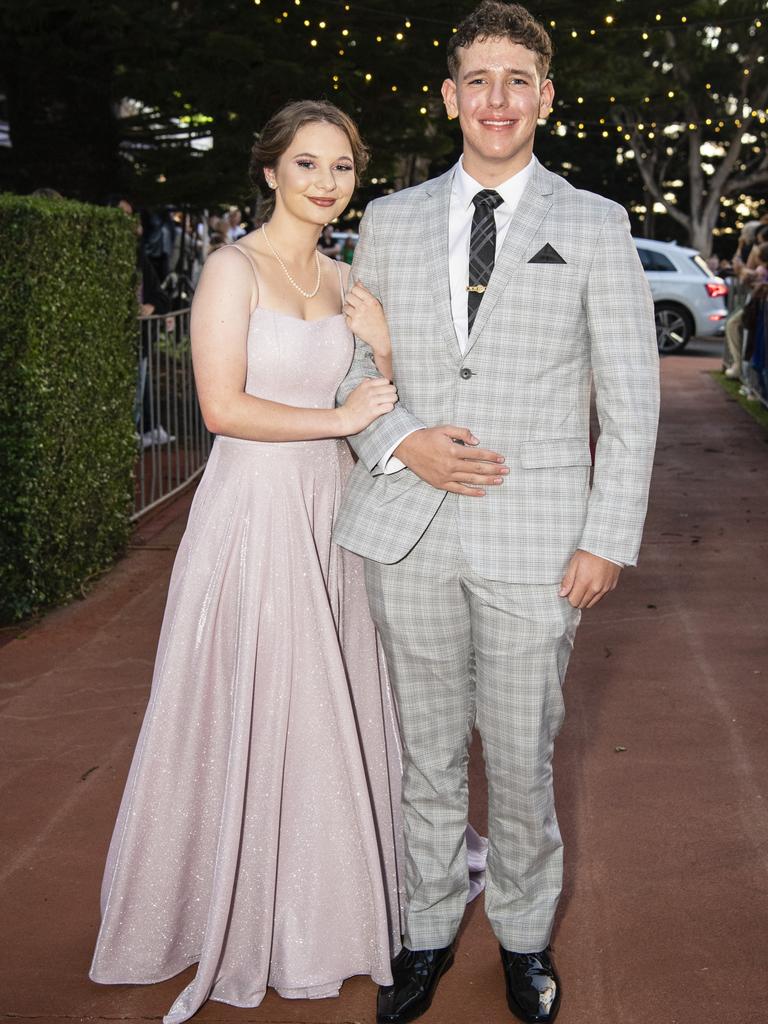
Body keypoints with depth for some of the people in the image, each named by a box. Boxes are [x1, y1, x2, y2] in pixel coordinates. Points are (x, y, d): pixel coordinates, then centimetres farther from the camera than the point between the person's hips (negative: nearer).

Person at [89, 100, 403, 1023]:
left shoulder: (339, 279, 11)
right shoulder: (234, 269, -9)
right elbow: (224, 405, -17)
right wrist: (340, 418, -14)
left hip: (328, 510, 7)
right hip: (253, 507, -6)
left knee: (324, 703, 14)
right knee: (250, 711, 4)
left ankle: (319, 892, 32)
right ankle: (242, 908, 23)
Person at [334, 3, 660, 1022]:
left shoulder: (595, 225, 2)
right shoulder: (390, 220, 8)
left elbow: (631, 395, 1)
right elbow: (353, 366, 12)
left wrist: (609, 540, -5)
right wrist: (402, 442, -9)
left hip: (533, 536, -2)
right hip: (409, 530, 2)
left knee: (522, 756, 8)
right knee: (426, 753, 13)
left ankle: (526, 936, 29)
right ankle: (428, 931, 30)